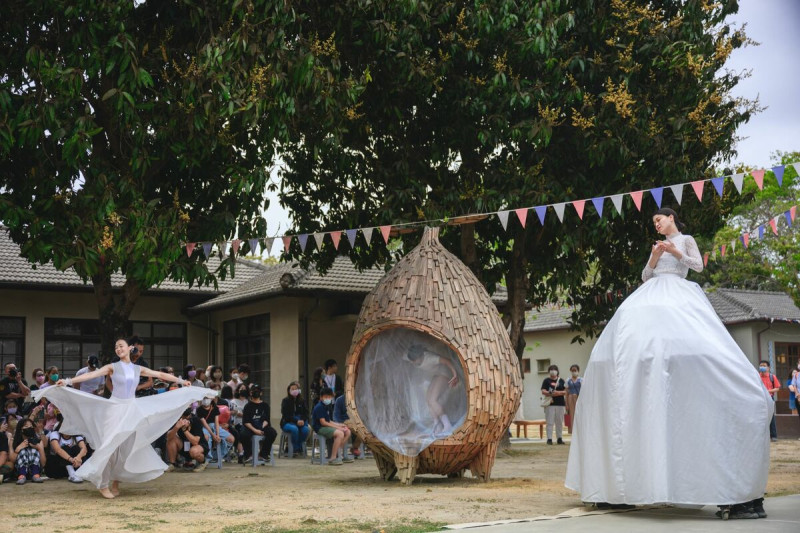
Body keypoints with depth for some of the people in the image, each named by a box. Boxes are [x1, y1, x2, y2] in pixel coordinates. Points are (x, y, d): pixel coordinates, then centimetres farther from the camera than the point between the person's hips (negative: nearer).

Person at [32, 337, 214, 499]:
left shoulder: (138, 369, 7)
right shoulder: (112, 367, -2)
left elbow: (160, 374, 15)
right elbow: (90, 374, -13)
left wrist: (181, 381, 18)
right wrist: (68, 381, -24)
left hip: (132, 409, 4)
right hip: (115, 408, -4)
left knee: (129, 446, 3)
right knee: (110, 445, -8)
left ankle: (116, 482, 17)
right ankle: (103, 484, -1)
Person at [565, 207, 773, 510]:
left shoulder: (685, 240, 15)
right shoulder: (657, 246, 28)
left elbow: (698, 265, 3)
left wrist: (677, 253, -7)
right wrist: (654, 259, 5)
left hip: (677, 296, -5)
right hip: (649, 298, 5)